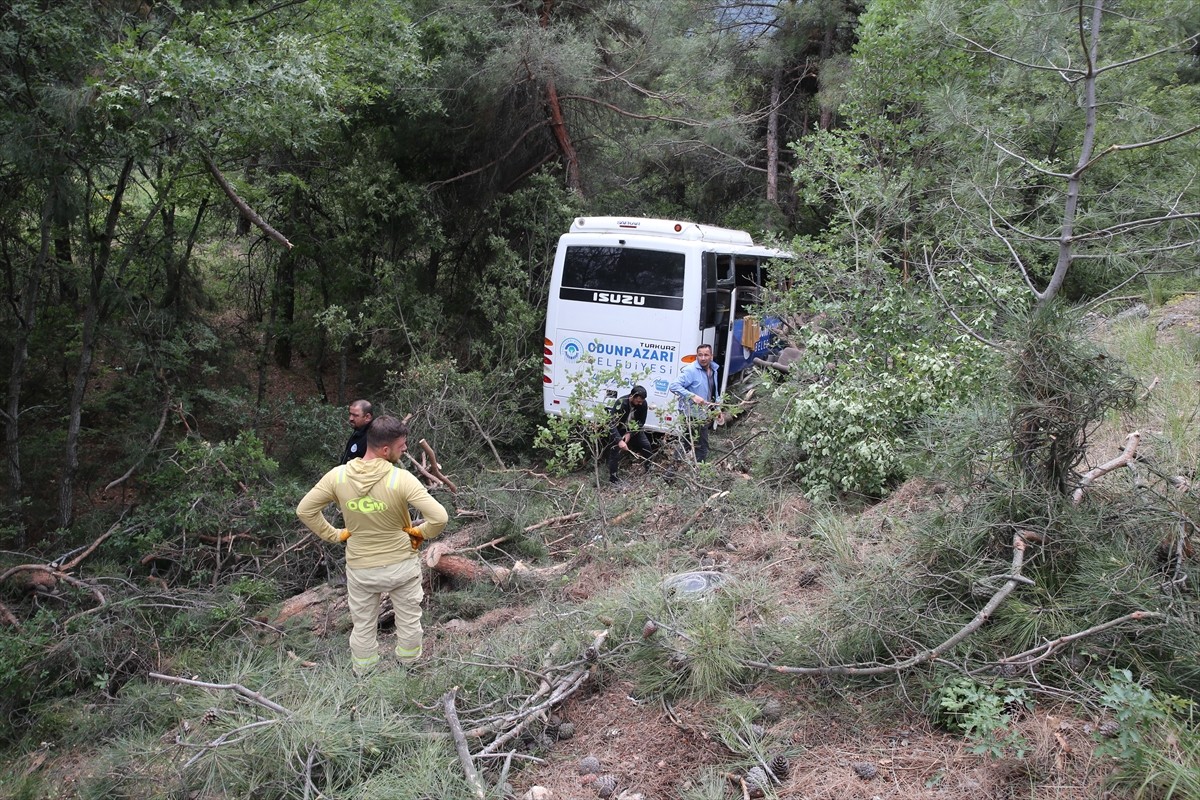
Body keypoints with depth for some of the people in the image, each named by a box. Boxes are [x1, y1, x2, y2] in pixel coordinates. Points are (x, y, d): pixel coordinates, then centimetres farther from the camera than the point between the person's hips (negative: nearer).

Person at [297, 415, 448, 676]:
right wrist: (421, 532, -9)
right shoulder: (401, 479, -25)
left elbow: (304, 510, -6)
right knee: (409, 622, 20)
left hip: (359, 568, 3)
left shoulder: (337, 476, -15)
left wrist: (334, 535, 2)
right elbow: (440, 517, -29)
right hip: (401, 565, -2)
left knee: (363, 627, 21)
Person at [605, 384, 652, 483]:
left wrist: (630, 433, -26)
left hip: (634, 429, 4)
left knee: (646, 445, -5)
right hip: (618, 429, -4)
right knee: (615, 450, -14)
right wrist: (619, 440, -50)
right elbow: (612, 423, -39)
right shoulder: (621, 403, -35)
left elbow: (641, 422, -12)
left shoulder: (643, 404, -22)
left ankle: (648, 471, 16)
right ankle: (612, 479, -5)